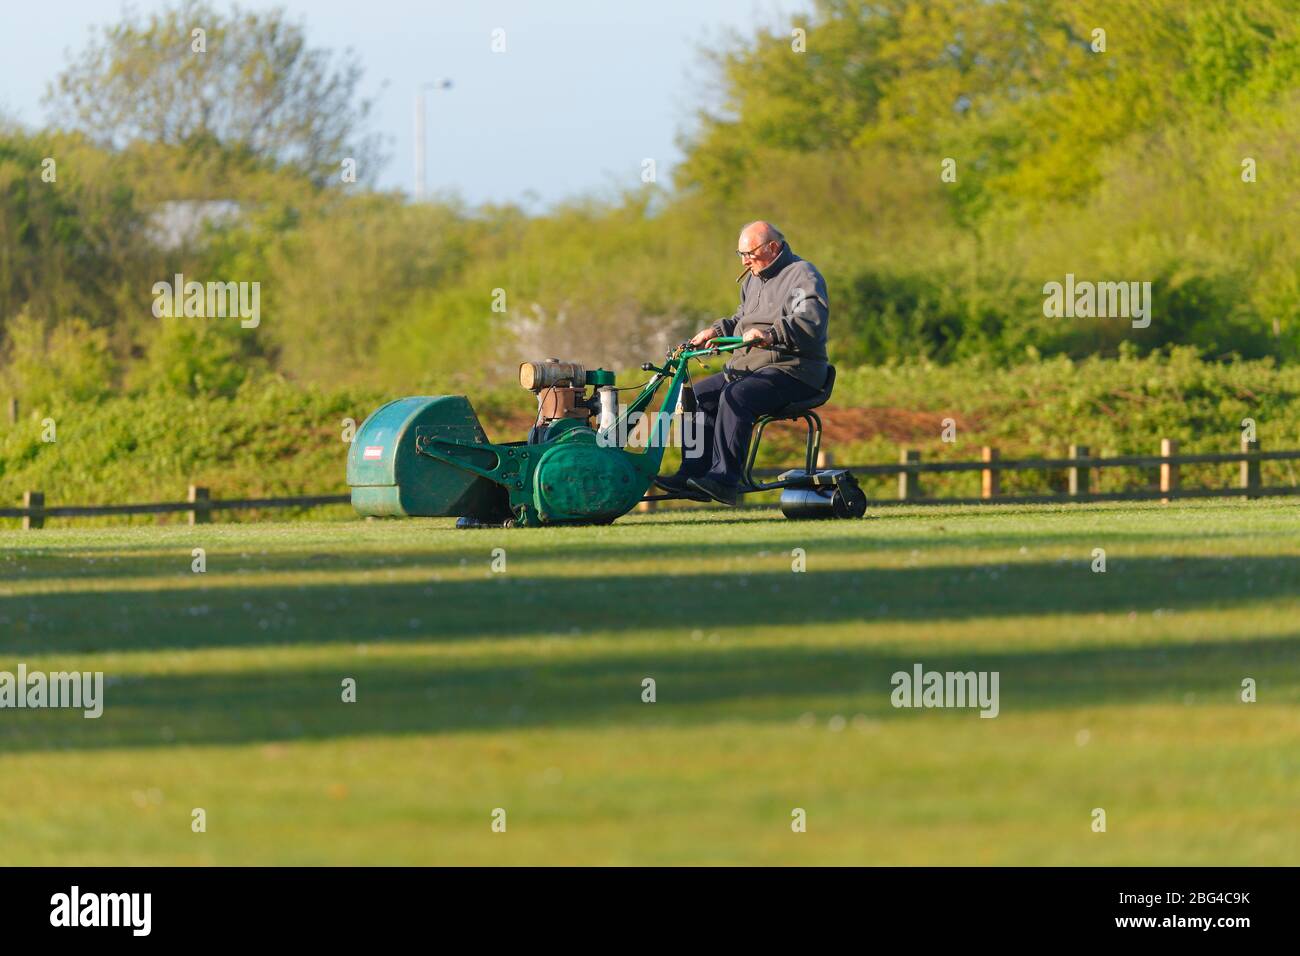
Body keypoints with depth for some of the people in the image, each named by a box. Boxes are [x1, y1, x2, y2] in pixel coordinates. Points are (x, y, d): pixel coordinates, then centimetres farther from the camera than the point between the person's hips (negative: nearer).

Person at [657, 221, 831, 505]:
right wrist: (718, 330, 11)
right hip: (749, 367, 10)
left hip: (793, 370, -10)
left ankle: (724, 480, -37)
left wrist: (771, 335, -39)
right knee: (698, 394, -5)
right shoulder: (753, 280, 22)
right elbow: (742, 320, 33)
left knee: (735, 396, -33)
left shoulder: (802, 276, -8)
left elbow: (810, 323, -25)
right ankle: (693, 473, -10)